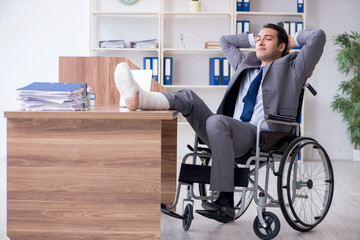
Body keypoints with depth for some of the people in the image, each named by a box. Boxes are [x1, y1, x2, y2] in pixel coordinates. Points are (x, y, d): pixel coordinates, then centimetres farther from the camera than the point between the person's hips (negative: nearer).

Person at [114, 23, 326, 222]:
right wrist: (253, 39, 39)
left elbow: (318, 36, 4)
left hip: (260, 137, -6)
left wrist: (293, 39, 20)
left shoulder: (291, 67, 15)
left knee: (216, 121, -36)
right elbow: (225, 41, 46)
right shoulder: (246, 64, 31)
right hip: (230, 133, 6)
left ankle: (225, 201, -39)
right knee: (188, 96, -10)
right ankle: (139, 98, -40)